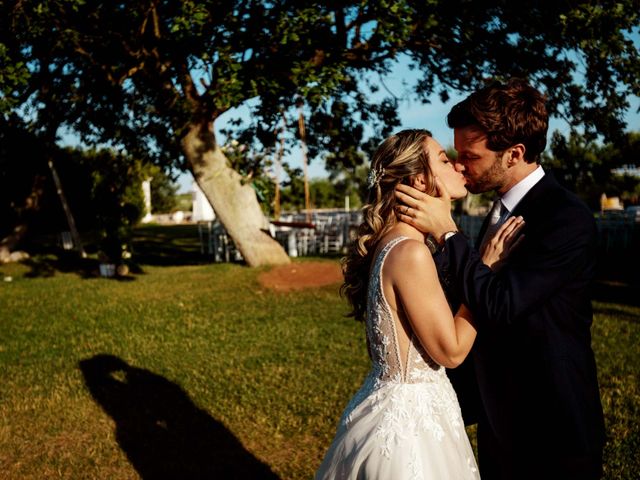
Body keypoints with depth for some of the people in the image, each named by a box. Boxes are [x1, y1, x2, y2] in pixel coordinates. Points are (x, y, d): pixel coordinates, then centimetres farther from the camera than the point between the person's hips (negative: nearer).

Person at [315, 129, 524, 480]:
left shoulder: (390, 243, 4)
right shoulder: (410, 253, -24)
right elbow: (451, 350, -18)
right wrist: (489, 265, -14)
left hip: (395, 408, 9)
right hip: (409, 421, -9)